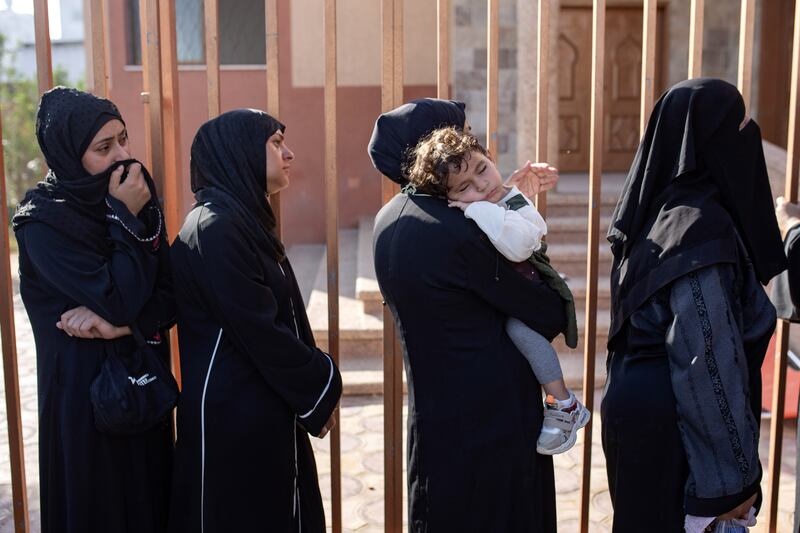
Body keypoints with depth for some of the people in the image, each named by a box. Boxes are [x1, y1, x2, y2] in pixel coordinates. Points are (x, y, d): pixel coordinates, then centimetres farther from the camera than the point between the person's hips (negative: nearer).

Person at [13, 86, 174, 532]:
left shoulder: (136, 198, 2)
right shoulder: (43, 221, -16)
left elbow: (171, 293, -2)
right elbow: (120, 298, -23)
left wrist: (121, 321, -19)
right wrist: (126, 219, -18)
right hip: (86, 386, -5)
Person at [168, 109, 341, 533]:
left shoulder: (244, 219, 11)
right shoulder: (216, 227, -18)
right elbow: (258, 331, -19)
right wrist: (320, 388, -9)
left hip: (265, 414, 9)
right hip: (232, 418, -9)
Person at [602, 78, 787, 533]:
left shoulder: (660, 210, 4)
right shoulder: (700, 230, -23)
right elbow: (707, 362, -24)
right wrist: (734, 472, -17)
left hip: (646, 413, 9)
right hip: (676, 433, -9)